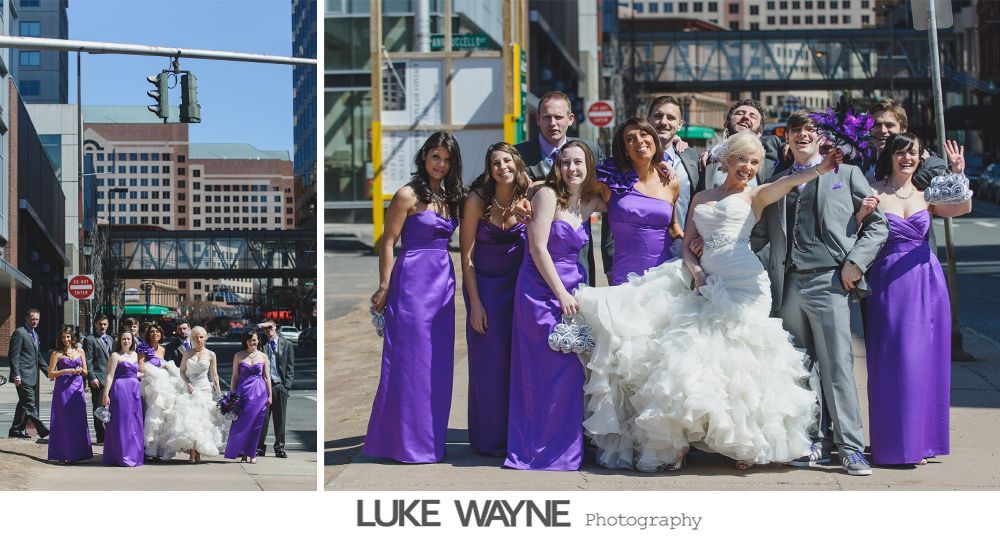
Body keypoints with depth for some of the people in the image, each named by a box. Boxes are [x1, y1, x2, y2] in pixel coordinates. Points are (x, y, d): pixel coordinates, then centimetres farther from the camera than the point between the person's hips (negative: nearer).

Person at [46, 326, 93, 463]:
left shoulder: (80, 352, 11)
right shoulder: (57, 354, 2)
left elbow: (85, 372, 16)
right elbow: (50, 374, -2)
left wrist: (80, 370, -6)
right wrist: (66, 371, -13)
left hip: (77, 389, 3)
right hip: (63, 390, -3)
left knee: (78, 421, 1)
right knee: (63, 421, -2)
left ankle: (77, 453, 7)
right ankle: (64, 455, 1)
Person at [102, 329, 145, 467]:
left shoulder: (135, 355, 14)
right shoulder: (116, 356, -3)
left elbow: (143, 372, 26)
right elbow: (110, 376, -9)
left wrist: (134, 375, 8)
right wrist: (106, 394, -15)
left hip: (134, 391, 6)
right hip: (120, 390, -6)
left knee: (134, 424, 8)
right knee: (121, 423, -3)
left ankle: (133, 456, 15)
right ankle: (123, 457, 0)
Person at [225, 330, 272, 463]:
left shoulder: (263, 357, 5)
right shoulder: (239, 356, 5)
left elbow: (267, 377, 7)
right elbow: (235, 376, 6)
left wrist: (269, 396, 4)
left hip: (259, 393, 0)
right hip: (243, 391, 0)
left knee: (255, 424, 1)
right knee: (241, 423, -3)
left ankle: (252, 454, 10)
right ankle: (242, 454, 7)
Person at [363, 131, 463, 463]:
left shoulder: (449, 197, 13)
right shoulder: (409, 195, -7)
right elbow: (388, 242, -8)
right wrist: (384, 287, -11)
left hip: (443, 282, 7)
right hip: (413, 282, -7)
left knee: (438, 363, 8)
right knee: (410, 360, -3)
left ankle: (430, 437, 17)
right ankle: (405, 441, 5)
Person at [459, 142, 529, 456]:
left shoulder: (528, 198, -6)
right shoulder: (477, 200, -13)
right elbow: (466, 255, -10)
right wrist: (475, 304, -11)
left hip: (517, 285, 2)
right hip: (484, 285, -2)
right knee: (489, 363, 0)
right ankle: (490, 439, 12)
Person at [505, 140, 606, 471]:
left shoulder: (589, 202, 9)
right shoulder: (547, 195, -9)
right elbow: (538, 248, -13)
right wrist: (561, 294, -14)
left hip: (572, 288, 6)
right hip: (541, 290, -6)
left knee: (571, 368, 4)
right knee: (548, 367, -7)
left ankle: (566, 447, 14)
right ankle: (544, 449, 3)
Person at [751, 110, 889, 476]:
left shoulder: (846, 174, 10)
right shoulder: (776, 182, 19)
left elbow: (878, 223, 7)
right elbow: (759, 234, 20)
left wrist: (856, 262, -4)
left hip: (828, 282, -4)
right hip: (788, 286, 4)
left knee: (837, 364, -8)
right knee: (802, 367, 5)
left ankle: (851, 448, -5)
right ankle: (817, 442, 11)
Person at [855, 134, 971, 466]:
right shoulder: (873, 192, 0)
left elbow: (963, 208, -7)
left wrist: (958, 173, -18)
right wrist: (862, 213, -25)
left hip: (926, 282, 3)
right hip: (888, 283, -3)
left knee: (925, 360, 6)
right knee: (893, 361, -1)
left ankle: (921, 439, 17)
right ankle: (896, 443, 7)